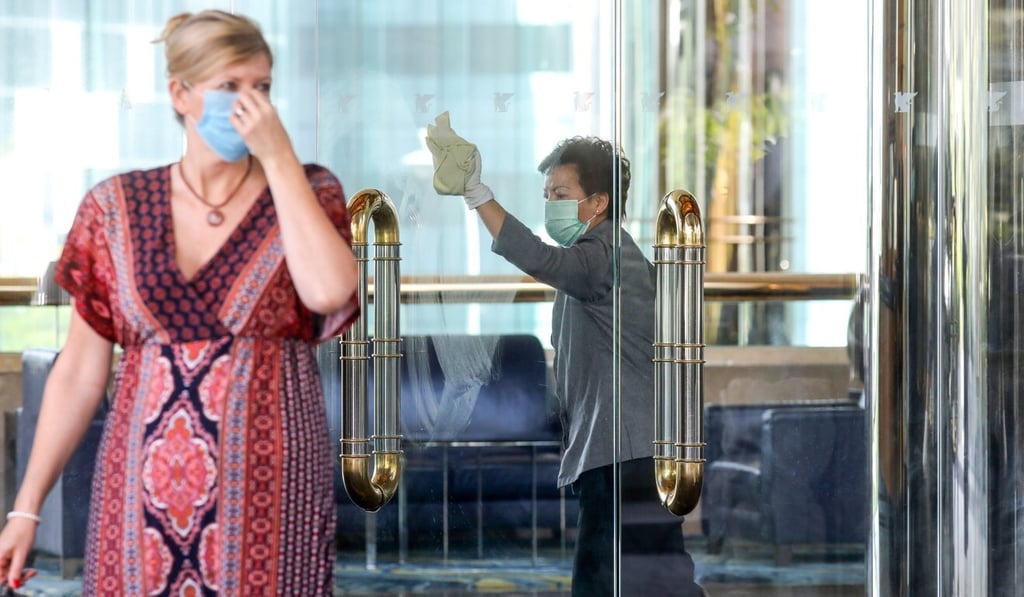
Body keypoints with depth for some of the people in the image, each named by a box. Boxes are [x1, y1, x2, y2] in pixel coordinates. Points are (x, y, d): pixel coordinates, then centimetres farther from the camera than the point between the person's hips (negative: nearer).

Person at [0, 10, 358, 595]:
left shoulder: (307, 194, 3)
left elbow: (329, 290, -18)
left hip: (267, 495, -1)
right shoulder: (116, 209, 4)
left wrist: (278, 157, -13)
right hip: (145, 493, 1)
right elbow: (80, 372, 6)